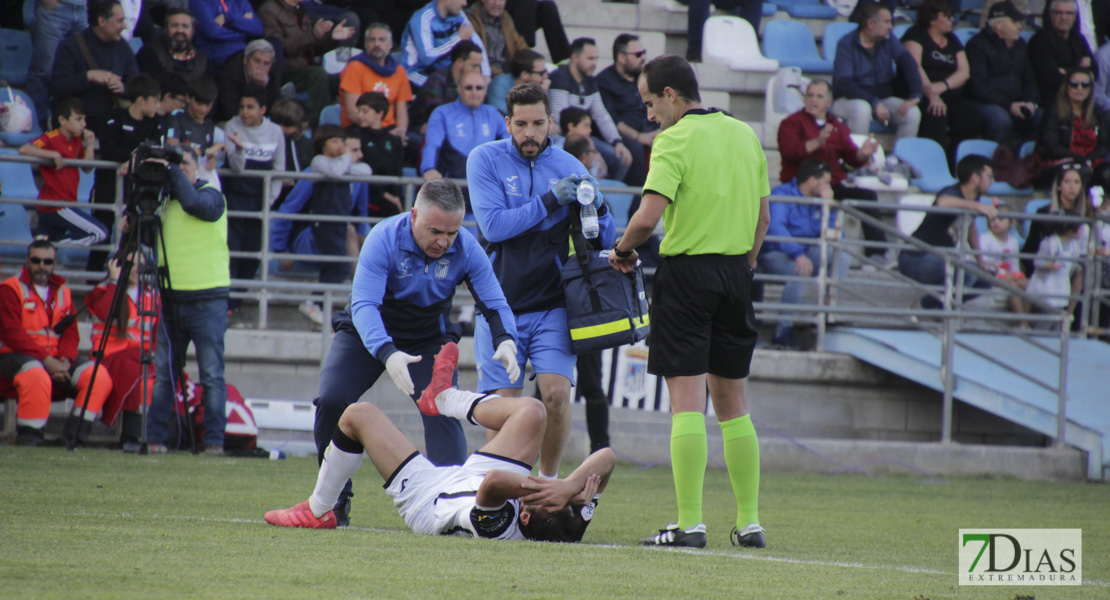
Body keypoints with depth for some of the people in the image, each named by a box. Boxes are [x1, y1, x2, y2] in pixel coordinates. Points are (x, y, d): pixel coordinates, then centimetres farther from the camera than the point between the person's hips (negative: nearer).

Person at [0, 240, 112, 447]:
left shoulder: (63, 293, 17)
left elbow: (70, 333, 11)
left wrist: (66, 360, -11)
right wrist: (46, 360, -20)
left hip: (55, 361, 6)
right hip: (18, 357, -6)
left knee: (98, 375, -15)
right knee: (36, 375, -39)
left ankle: (75, 434, -16)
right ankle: (28, 437, -25)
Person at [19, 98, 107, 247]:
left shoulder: (77, 141, 13)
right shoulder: (51, 138, -12)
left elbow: (87, 168, 13)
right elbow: (24, 149, -26)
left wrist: (90, 145, 0)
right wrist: (54, 155, -29)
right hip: (57, 208, -9)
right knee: (101, 233, -9)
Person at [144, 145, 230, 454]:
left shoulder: (211, 196, -1)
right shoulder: (165, 199, 15)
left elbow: (194, 203, -23)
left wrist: (172, 172, -16)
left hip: (208, 300, -5)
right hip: (172, 299, 5)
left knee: (212, 375, -4)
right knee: (163, 373, 4)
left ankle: (214, 440, -1)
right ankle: (156, 437, 8)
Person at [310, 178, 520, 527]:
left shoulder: (466, 249, -20)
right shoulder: (384, 239, -30)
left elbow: (494, 304, -15)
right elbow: (363, 304, -38)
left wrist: (505, 341, -39)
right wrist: (387, 354, -55)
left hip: (429, 340, 2)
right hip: (368, 335, -2)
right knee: (332, 400, -19)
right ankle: (335, 500, -3)